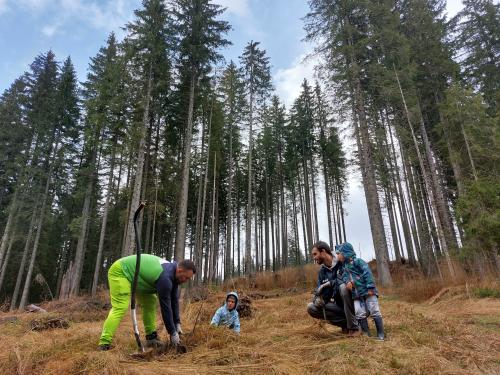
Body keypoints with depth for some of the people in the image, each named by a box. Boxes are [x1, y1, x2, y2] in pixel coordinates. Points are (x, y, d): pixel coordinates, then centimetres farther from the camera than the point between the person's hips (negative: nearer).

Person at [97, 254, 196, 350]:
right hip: (119, 272, -9)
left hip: (131, 273, 9)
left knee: (150, 302, 4)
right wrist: (173, 333, -17)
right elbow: (165, 306, -27)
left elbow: (174, 300, 4)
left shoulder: (172, 271, -5)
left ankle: (151, 337, 8)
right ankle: (104, 343, -18)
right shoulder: (165, 277, -32)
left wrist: (177, 323, 4)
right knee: (120, 307, -20)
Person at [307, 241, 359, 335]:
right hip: (338, 305, 6)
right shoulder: (322, 272, 4)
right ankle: (345, 323, -4)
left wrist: (329, 283, -25)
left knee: (343, 287, -35)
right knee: (311, 307, -10)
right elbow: (321, 292, 5)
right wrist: (319, 299, -19)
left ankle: (353, 327, -21)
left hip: (352, 302, -5)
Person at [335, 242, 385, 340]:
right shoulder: (344, 268, 15)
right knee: (360, 314, -4)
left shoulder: (357, 261, -7)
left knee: (374, 312, -3)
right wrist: (347, 281, -16)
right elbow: (344, 277, 8)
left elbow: (367, 273, -13)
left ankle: (381, 334, 7)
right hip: (356, 295, 6)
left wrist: (370, 287, -19)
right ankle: (366, 334, 8)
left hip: (367, 291, -6)